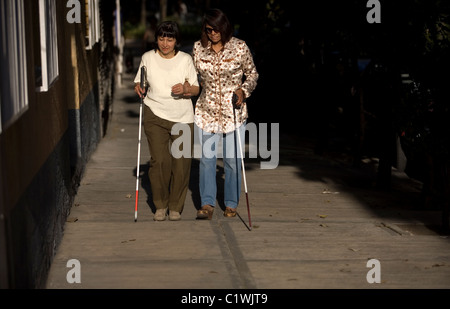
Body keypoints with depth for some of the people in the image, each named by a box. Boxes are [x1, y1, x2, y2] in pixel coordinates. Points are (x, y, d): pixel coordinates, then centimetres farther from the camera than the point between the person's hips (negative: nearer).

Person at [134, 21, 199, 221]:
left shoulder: (185, 59, 2)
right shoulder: (148, 58, 4)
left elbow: (196, 89, 6)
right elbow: (139, 83, 14)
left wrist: (186, 89, -16)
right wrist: (138, 88, -9)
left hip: (182, 117, 0)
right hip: (155, 115, 0)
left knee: (181, 163, -2)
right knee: (159, 160, -9)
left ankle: (176, 207, 15)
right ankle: (160, 205, 8)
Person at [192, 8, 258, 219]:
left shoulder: (239, 47, -5)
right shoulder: (199, 48, 2)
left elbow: (252, 74, 6)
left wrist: (244, 91, -10)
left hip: (233, 111, -2)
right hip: (207, 111, 2)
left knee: (232, 159, 3)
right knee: (206, 158, -4)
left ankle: (231, 204, 15)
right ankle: (207, 204, -1)